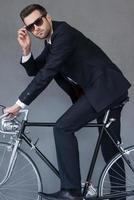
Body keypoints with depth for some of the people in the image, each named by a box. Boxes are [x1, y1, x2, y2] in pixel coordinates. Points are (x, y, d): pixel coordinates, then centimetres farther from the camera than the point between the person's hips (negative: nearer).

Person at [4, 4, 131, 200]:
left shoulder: (64, 32, -17)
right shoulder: (51, 41, 13)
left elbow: (46, 73, -23)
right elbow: (34, 70, 14)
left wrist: (19, 104, -20)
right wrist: (26, 50, -5)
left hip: (107, 88, -10)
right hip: (108, 91, 10)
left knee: (63, 128, -15)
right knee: (110, 148, 15)